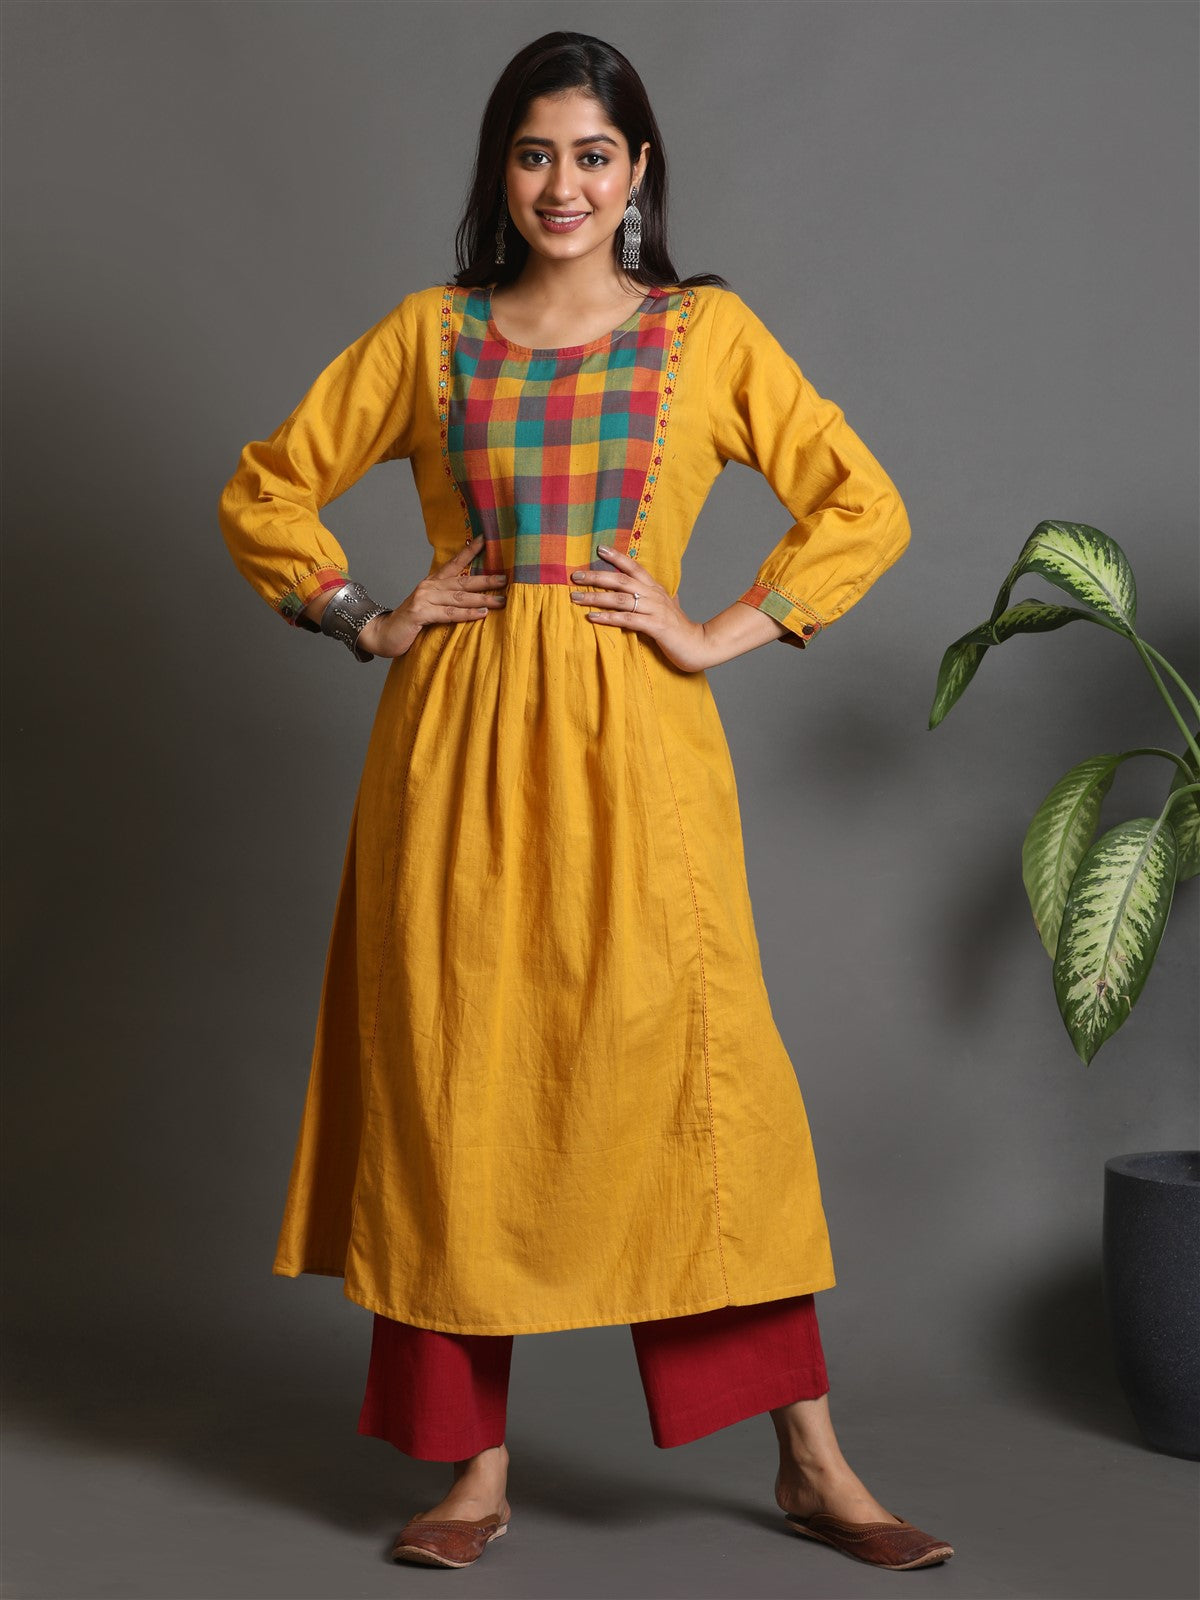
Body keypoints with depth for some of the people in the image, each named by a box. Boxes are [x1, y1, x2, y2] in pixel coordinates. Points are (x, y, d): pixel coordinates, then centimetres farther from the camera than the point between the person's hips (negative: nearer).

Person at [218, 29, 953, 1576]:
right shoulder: (430, 333, 8)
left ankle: (810, 1461, 8)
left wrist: (722, 634, -4)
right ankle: (477, 1463, 15)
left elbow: (864, 505, 4)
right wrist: (366, 621, 4)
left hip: (634, 747, -1)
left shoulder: (709, 333, 5)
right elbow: (264, 490, 15)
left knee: (694, 1071, -3)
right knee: (459, 1083, 3)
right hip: (459, 746, 2)